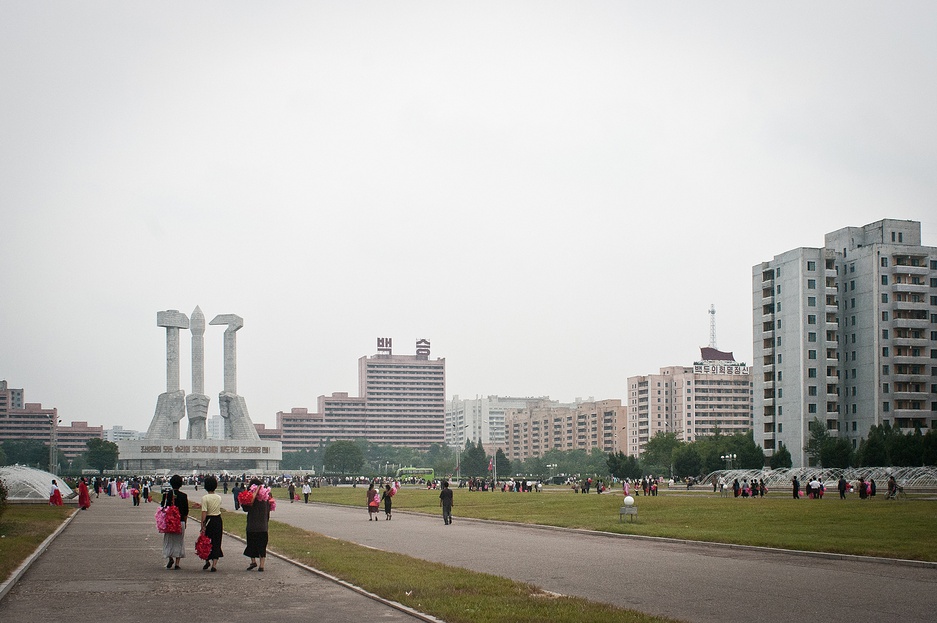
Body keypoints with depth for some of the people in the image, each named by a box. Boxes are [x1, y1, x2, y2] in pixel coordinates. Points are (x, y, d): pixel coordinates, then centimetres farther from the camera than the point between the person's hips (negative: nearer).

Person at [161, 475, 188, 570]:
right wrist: (184, 522, 13)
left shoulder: (166, 494, -5)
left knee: (168, 540, 14)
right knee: (179, 542, 8)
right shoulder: (183, 496, -5)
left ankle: (170, 557, -7)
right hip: (180, 522, 0)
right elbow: (186, 512, 0)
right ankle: (177, 563, 7)